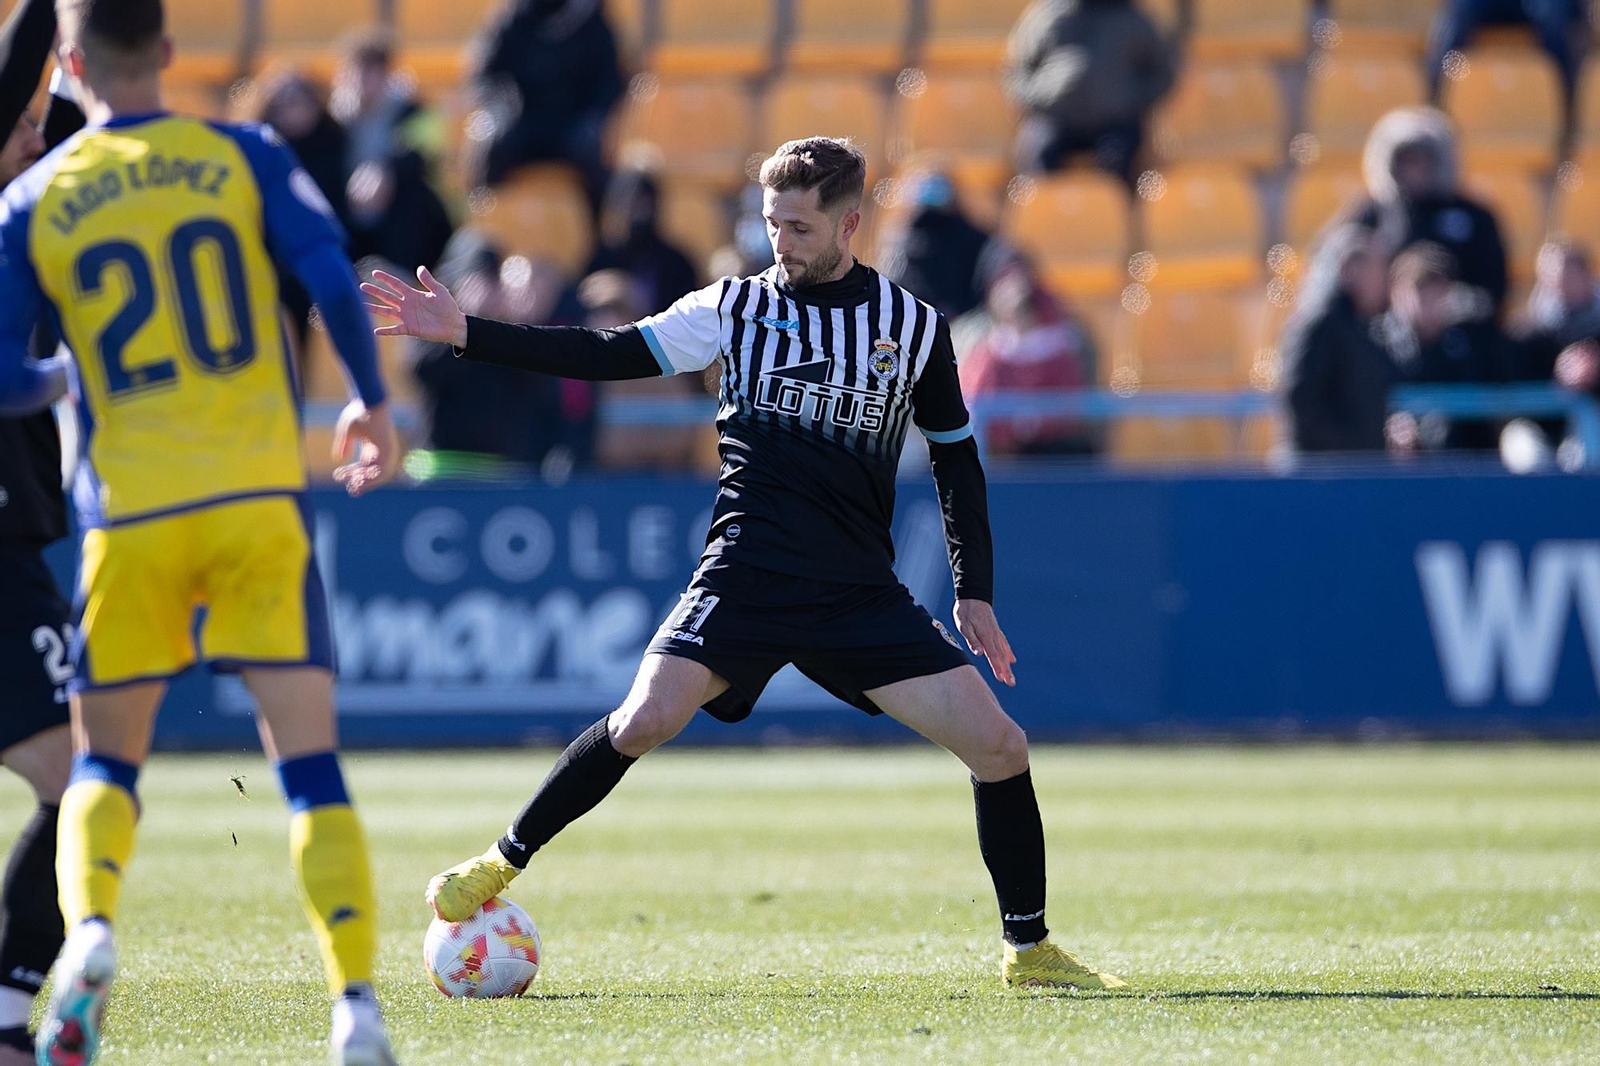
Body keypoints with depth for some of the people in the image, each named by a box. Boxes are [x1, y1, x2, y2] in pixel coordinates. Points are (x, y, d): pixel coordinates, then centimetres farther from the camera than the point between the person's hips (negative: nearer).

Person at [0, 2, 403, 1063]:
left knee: (104, 764, 14)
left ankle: (88, 931, -14)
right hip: (263, 498, 0)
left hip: (131, 513, 1)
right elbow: (334, 279, -7)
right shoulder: (244, 156, 3)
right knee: (311, 764, 1)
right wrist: (373, 403, 8)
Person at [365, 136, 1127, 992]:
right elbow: (605, 356, 1)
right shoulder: (737, 306, 5)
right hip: (747, 574, -1)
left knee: (998, 746, -9)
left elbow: (956, 457, 17)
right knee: (645, 720, -22)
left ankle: (1030, 952, 8)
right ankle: (502, 865, -3)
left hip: (861, 593, 1)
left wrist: (974, 594, 12)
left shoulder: (914, 327, 7)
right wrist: (463, 333, -7)